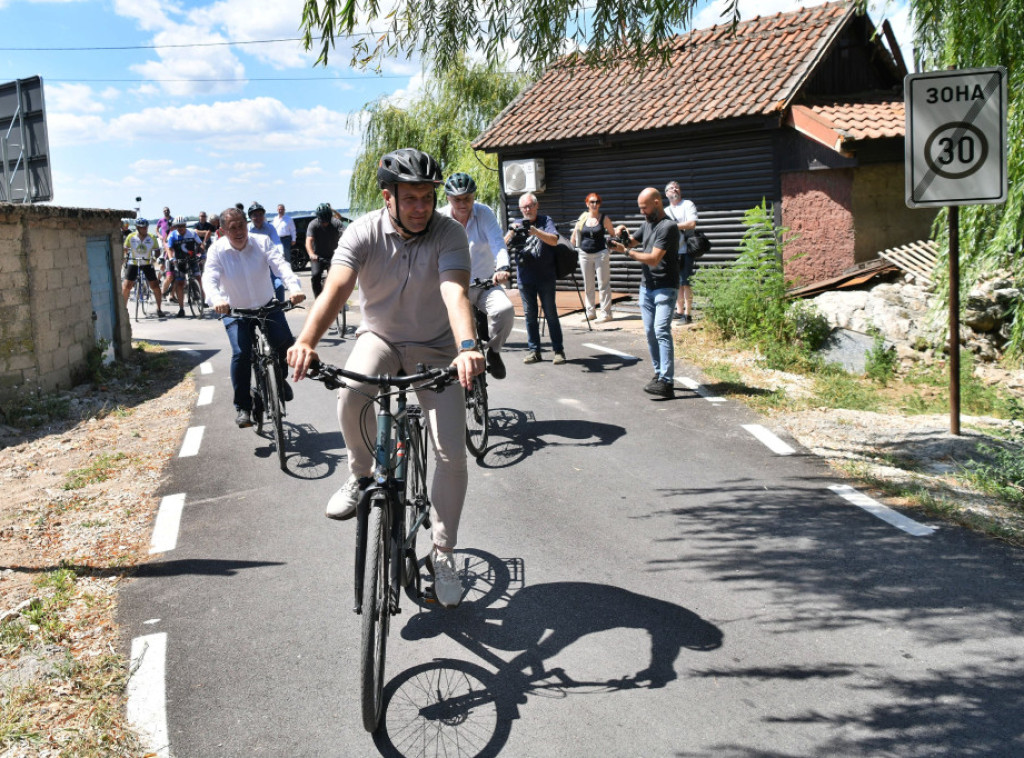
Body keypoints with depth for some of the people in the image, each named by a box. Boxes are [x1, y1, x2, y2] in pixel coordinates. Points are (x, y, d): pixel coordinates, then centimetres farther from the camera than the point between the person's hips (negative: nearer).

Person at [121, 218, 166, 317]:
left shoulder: (152, 238, -9)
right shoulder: (131, 237, -9)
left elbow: (157, 251, -4)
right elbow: (125, 250, 2)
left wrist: (155, 257, -24)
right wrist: (124, 256, -18)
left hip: (147, 264, 0)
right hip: (133, 264, 0)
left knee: (155, 286, -5)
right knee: (126, 286, -6)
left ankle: (159, 309, 8)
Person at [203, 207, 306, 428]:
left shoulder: (262, 243, -10)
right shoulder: (217, 250, -11)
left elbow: (281, 265, -24)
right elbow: (210, 278, -24)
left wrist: (294, 287, -45)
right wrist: (216, 299, -47)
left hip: (267, 306, 1)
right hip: (235, 312, -1)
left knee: (285, 341, -21)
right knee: (241, 353, -20)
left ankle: (278, 376, 14)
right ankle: (242, 407, -5)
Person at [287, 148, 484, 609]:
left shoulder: (448, 233, -19)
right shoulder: (364, 232, -16)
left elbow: (455, 291, -36)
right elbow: (336, 287, -30)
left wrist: (467, 346, -55)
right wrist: (306, 341, -48)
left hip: (434, 348, 0)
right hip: (380, 337, 1)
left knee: (452, 455, -11)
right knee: (351, 392, -34)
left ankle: (441, 553, 8)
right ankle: (363, 474, -4)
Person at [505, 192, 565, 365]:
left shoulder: (545, 221, 3)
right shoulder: (518, 224, 11)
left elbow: (554, 240, -14)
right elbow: (504, 244, -1)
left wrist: (535, 231, -29)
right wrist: (512, 232, -22)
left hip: (545, 277, -3)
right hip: (525, 278, 3)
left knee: (551, 313, -2)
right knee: (529, 315, 6)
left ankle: (558, 350, 3)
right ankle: (534, 350, 13)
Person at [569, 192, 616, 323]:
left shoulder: (604, 219, -1)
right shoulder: (582, 218, 5)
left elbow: (613, 234, 7)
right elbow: (574, 236, 13)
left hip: (601, 253, -3)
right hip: (584, 254, 3)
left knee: (603, 284, -3)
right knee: (588, 285, 9)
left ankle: (606, 313, 0)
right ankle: (590, 312, 17)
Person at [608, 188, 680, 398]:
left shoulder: (668, 227, -14)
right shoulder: (647, 224, 14)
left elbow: (653, 259, -21)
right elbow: (632, 241, 24)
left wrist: (625, 251, -16)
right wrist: (621, 235, 1)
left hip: (665, 288, -9)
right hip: (647, 286, 9)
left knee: (662, 331, -17)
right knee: (650, 332, 7)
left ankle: (666, 382, -22)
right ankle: (659, 373, 16)